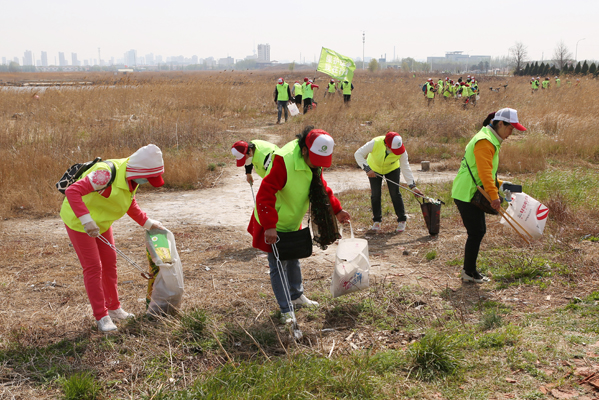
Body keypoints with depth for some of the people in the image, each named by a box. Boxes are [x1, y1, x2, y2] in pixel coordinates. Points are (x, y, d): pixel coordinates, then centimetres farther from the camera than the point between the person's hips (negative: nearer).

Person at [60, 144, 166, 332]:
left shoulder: (131, 177, -7)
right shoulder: (107, 174, -35)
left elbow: (130, 204, 10)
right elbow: (72, 191, -41)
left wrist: (147, 222, 5)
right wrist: (87, 220, -46)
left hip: (100, 222, 9)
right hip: (78, 221, -8)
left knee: (109, 262, 13)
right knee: (93, 267, -5)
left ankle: (113, 309, 28)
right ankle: (101, 317, 5)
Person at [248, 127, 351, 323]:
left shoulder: (314, 162, -4)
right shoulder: (284, 161, -32)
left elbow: (321, 188, 12)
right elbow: (265, 194, -37)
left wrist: (337, 209, 5)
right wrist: (270, 226, -42)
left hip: (293, 223, 8)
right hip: (273, 226, -8)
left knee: (293, 260, 23)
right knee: (278, 266, 0)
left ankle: (297, 296, 42)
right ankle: (286, 310, 10)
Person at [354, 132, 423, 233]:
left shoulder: (401, 151, -32)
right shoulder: (375, 143, -38)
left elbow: (405, 168, -24)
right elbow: (358, 154, -29)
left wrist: (412, 186, -29)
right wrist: (367, 169, -39)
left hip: (392, 169, 0)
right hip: (374, 169, 0)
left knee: (395, 193, -7)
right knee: (375, 194, -3)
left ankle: (402, 220, 7)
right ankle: (376, 221, 14)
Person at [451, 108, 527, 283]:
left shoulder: (492, 140, 16)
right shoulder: (485, 141, -19)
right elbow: (485, 172, -27)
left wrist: (499, 184, 16)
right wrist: (494, 195, -30)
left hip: (472, 194, 11)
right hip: (466, 194, -11)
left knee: (478, 231, 14)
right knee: (476, 232, -5)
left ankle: (470, 270, 23)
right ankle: (469, 272, 5)